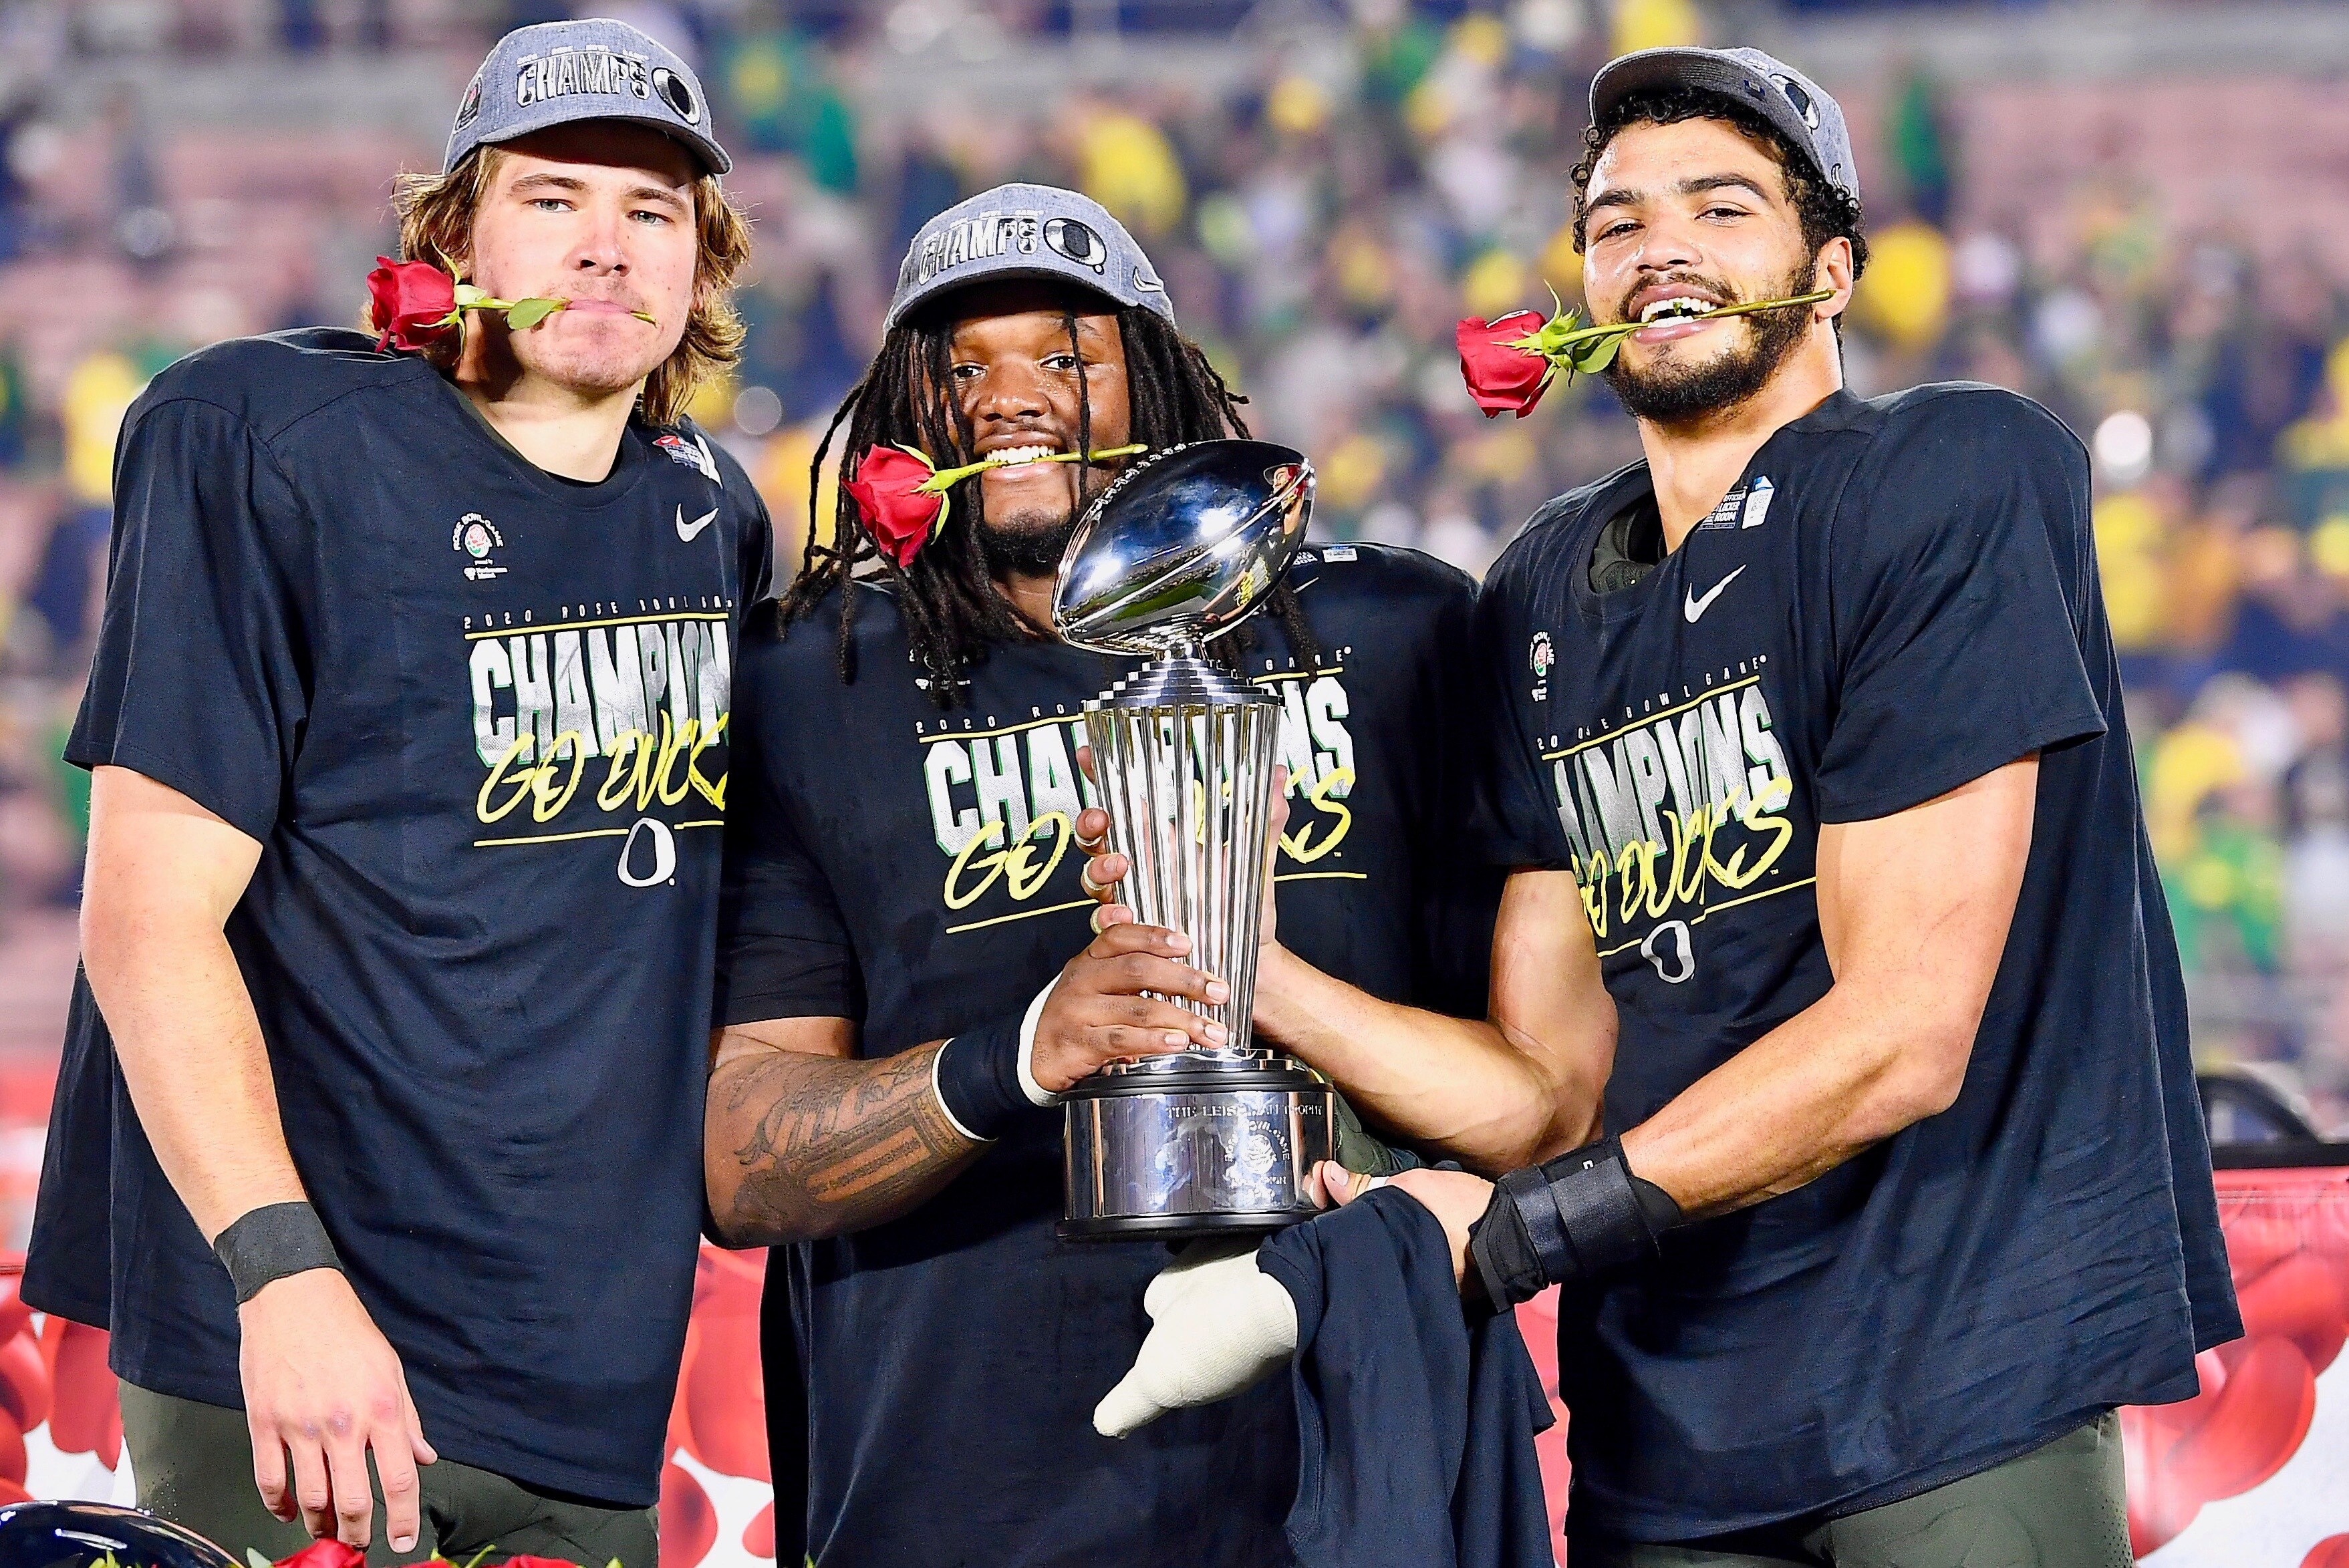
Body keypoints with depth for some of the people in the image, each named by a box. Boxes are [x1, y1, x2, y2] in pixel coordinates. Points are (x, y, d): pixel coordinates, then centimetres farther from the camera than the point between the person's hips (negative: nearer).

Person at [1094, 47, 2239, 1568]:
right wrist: (1250, 961, -6)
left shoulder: (1955, 480, -8)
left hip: (1965, 1382, -5)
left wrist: (1515, 1232, -7)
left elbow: (1901, 1040, -13)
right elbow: (1554, 1091, 8)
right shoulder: (1542, 601, 12)